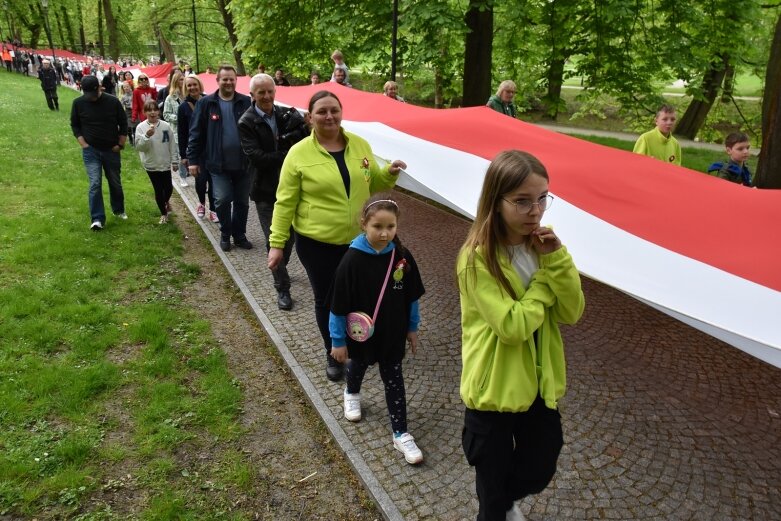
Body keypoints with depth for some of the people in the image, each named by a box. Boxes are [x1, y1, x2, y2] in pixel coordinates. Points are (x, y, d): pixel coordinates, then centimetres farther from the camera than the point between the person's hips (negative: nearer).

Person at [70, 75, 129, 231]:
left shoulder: (113, 102, -7)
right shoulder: (78, 103, -5)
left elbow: (123, 124, 2)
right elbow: (75, 125, 5)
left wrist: (120, 145, -2)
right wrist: (84, 144, -4)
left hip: (111, 150, 1)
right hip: (91, 151, -1)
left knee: (115, 183, 13)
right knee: (95, 184, -10)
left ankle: (118, 210, 34)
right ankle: (97, 219, -7)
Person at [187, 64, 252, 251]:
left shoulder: (246, 102, -1)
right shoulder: (206, 103, -1)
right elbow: (196, 133, 2)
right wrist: (193, 160, -2)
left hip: (243, 163, 1)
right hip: (219, 164, -1)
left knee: (242, 202, 10)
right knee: (223, 199, -7)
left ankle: (239, 235, 27)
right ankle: (225, 234, 16)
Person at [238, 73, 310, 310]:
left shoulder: (288, 115, 0)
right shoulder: (246, 123, -9)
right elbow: (256, 157, -19)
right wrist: (288, 156, -19)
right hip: (266, 191, -3)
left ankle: (281, 270, 42)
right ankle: (282, 288, 14)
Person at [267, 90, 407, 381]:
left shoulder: (360, 145, 1)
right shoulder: (299, 153, -10)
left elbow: (373, 184, 12)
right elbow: (285, 202, -7)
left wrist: (390, 173, -9)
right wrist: (277, 243, -8)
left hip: (358, 239, 3)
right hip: (316, 243, -2)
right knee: (326, 300, 12)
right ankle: (333, 354, 35)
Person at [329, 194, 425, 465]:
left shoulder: (402, 257, -16)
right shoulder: (352, 260, -26)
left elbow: (411, 296, -2)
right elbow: (340, 304, -17)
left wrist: (412, 328, 7)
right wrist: (338, 340, -11)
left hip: (393, 333, 1)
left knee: (394, 380, 10)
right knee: (358, 365, 27)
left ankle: (401, 434, 23)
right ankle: (352, 393, 59)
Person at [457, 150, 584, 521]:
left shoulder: (541, 246, -2)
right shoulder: (477, 258, -23)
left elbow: (572, 313, -5)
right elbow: (512, 326, -27)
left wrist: (556, 260, -18)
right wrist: (545, 279, -16)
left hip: (539, 383, 6)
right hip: (494, 388, -6)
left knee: (541, 470, 23)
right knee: (494, 480, 16)